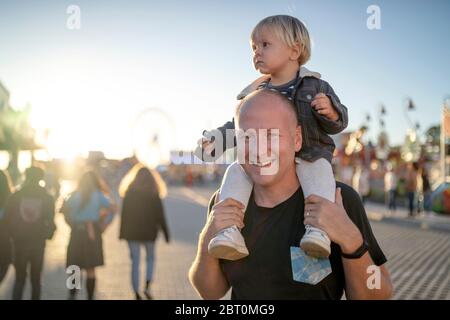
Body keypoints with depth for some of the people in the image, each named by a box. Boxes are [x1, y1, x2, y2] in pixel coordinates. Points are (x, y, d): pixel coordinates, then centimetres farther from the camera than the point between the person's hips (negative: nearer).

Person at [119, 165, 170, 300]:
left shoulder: (129, 192, -4)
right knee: (150, 258, 18)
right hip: (149, 231, 0)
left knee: (135, 261, 7)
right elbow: (160, 215, -5)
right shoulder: (154, 194, -6)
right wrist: (165, 233, 1)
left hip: (132, 231, 0)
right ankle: (147, 286, 0)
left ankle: (137, 293, 6)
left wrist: (122, 233, 3)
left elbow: (124, 213, -3)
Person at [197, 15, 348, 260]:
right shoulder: (256, 93, 13)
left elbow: (336, 124, 1)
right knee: (236, 171, -20)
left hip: (308, 158, -3)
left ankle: (318, 227, -48)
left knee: (318, 168, -35)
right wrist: (216, 139, 5)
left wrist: (331, 112, -23)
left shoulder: (315, 87, 4)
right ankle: (232, 231, -32)